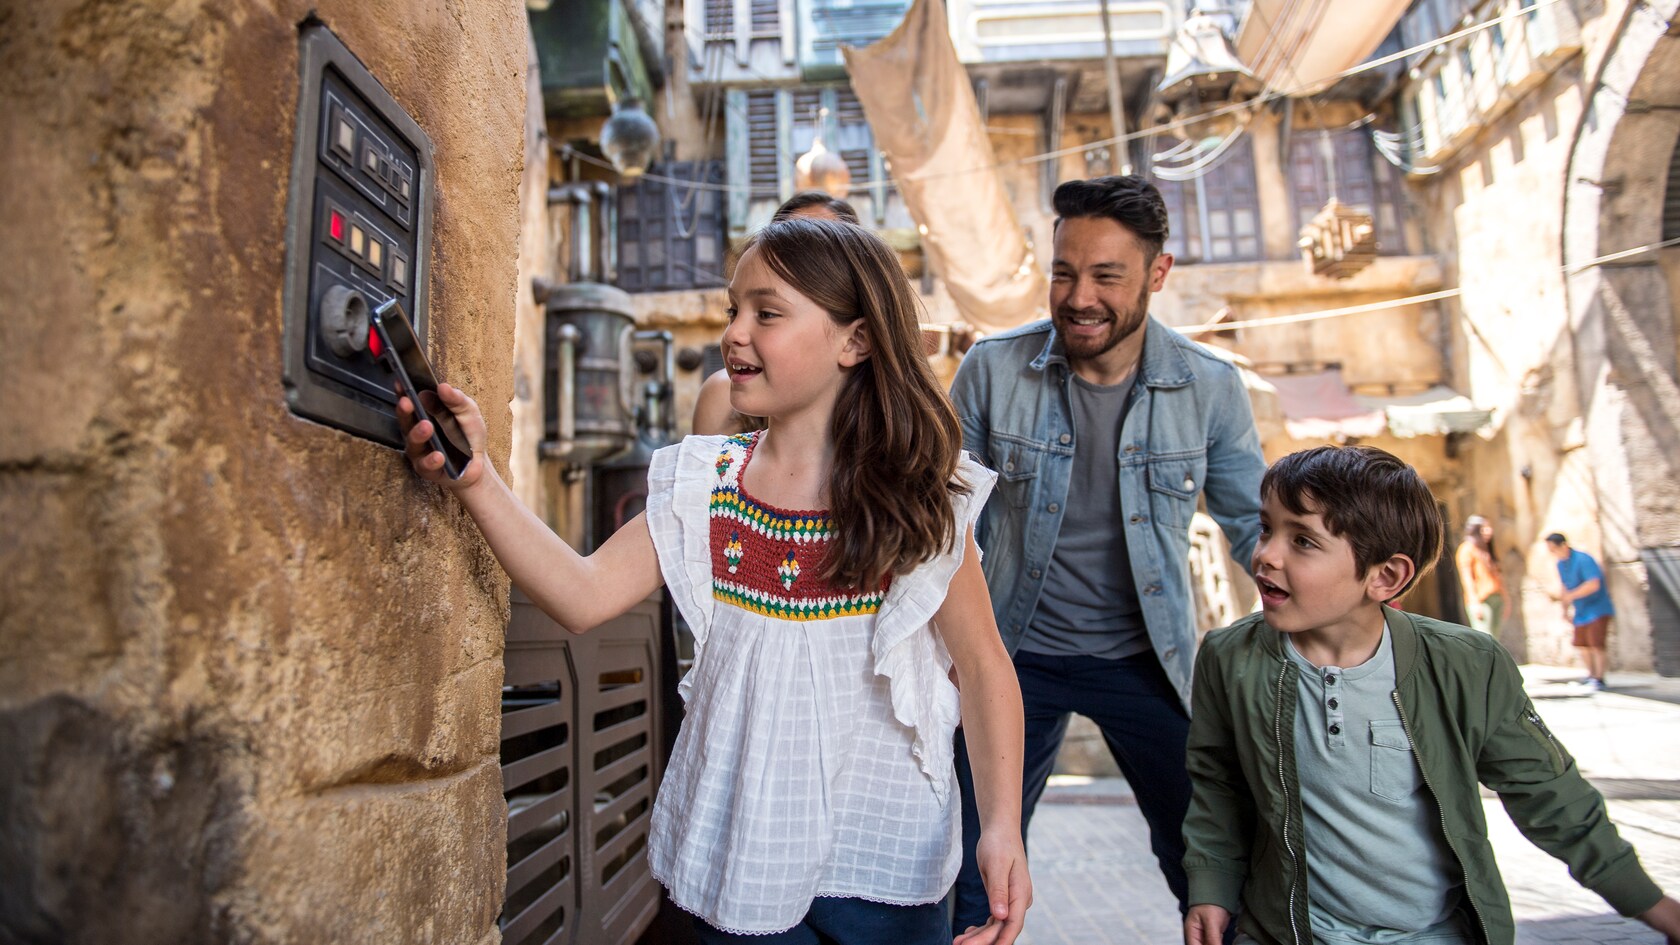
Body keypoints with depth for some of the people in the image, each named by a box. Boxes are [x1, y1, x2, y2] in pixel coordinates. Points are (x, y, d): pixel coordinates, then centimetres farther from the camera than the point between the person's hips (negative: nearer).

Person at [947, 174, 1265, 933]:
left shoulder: (1209, 387, -8)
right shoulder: (991, 368, -10)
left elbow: (1255, 525, 3)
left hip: (1145, 660, 1)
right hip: (1016, 654, 0)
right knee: (979, 870, 11)